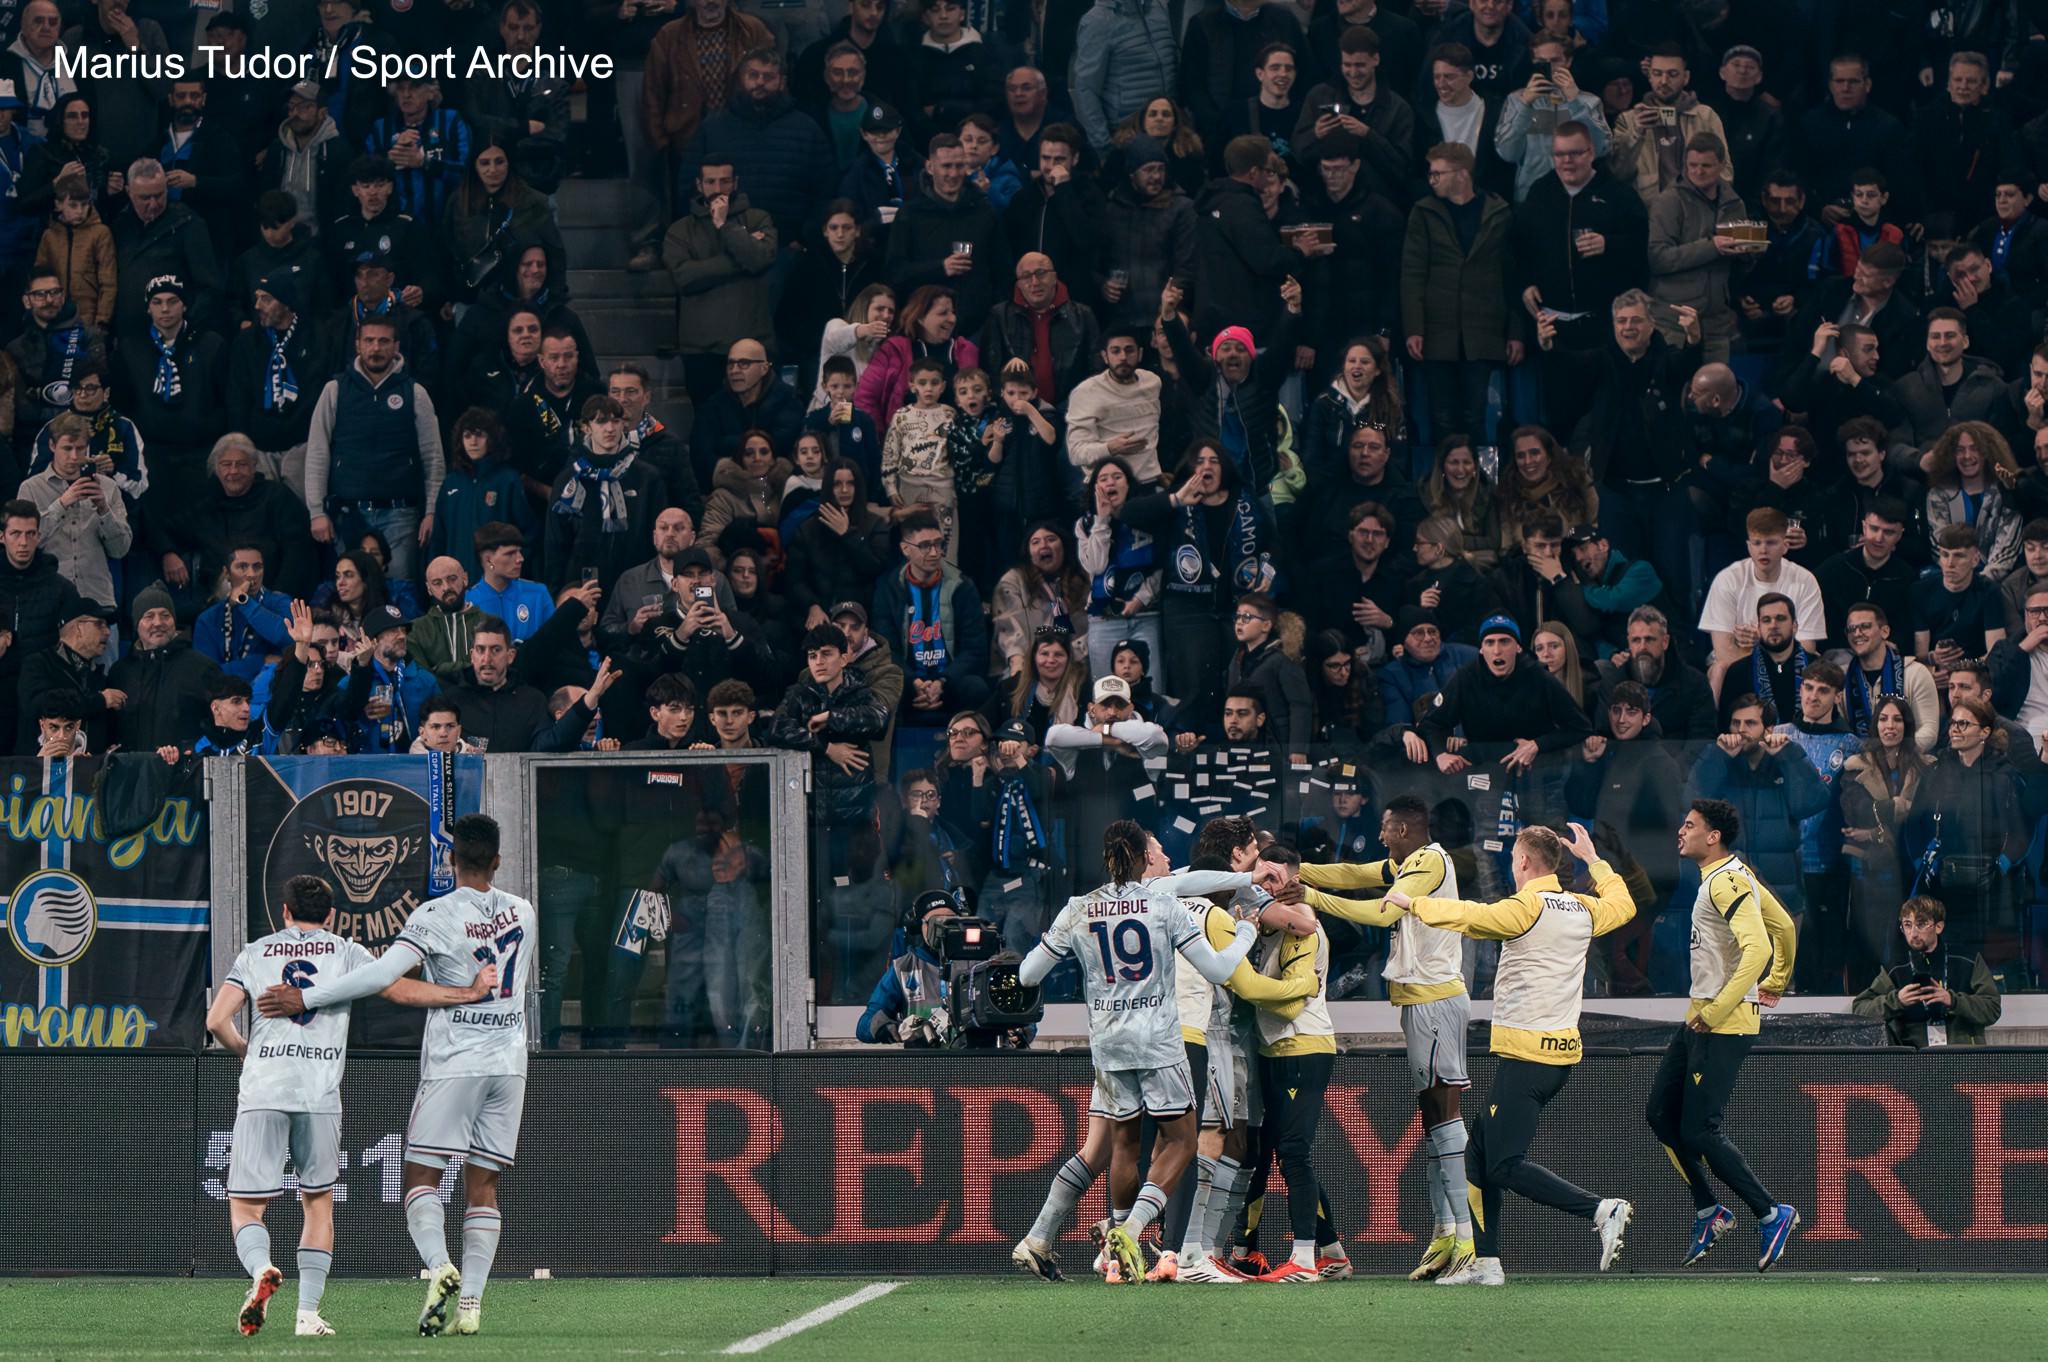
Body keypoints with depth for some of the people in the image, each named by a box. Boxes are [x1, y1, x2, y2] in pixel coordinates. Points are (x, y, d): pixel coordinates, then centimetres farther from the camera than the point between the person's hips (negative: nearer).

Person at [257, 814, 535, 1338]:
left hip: (453, 1063, -4)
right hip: (509, 1061, 5)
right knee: (482, 1187, 5)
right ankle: (471, 1303, -3)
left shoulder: (437, 916, -11)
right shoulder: (524, 914, 6)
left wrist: (305, 998, -16)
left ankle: (439, 1265, -23)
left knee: (421, 1177, 2)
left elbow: (382, 974, -20)